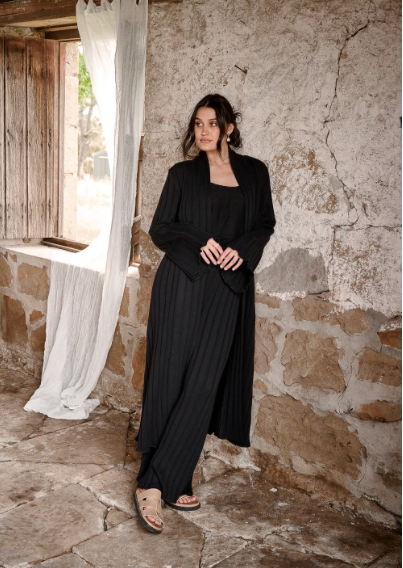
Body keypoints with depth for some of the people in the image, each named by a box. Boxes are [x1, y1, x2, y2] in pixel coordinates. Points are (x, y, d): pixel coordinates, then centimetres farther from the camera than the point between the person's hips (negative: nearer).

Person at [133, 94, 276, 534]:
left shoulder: (254, 172, 11)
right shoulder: (182, 174, 7)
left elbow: (265, 223, 15)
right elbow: (159, 229, 5)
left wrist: (242, 249, -6)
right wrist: (199, 241, -13)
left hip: (227, 291, 2)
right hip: (182, 286, -2)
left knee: (204, 385, -3)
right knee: (172, 380, -4)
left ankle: (160, 482, 7)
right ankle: (156, 485, 5)